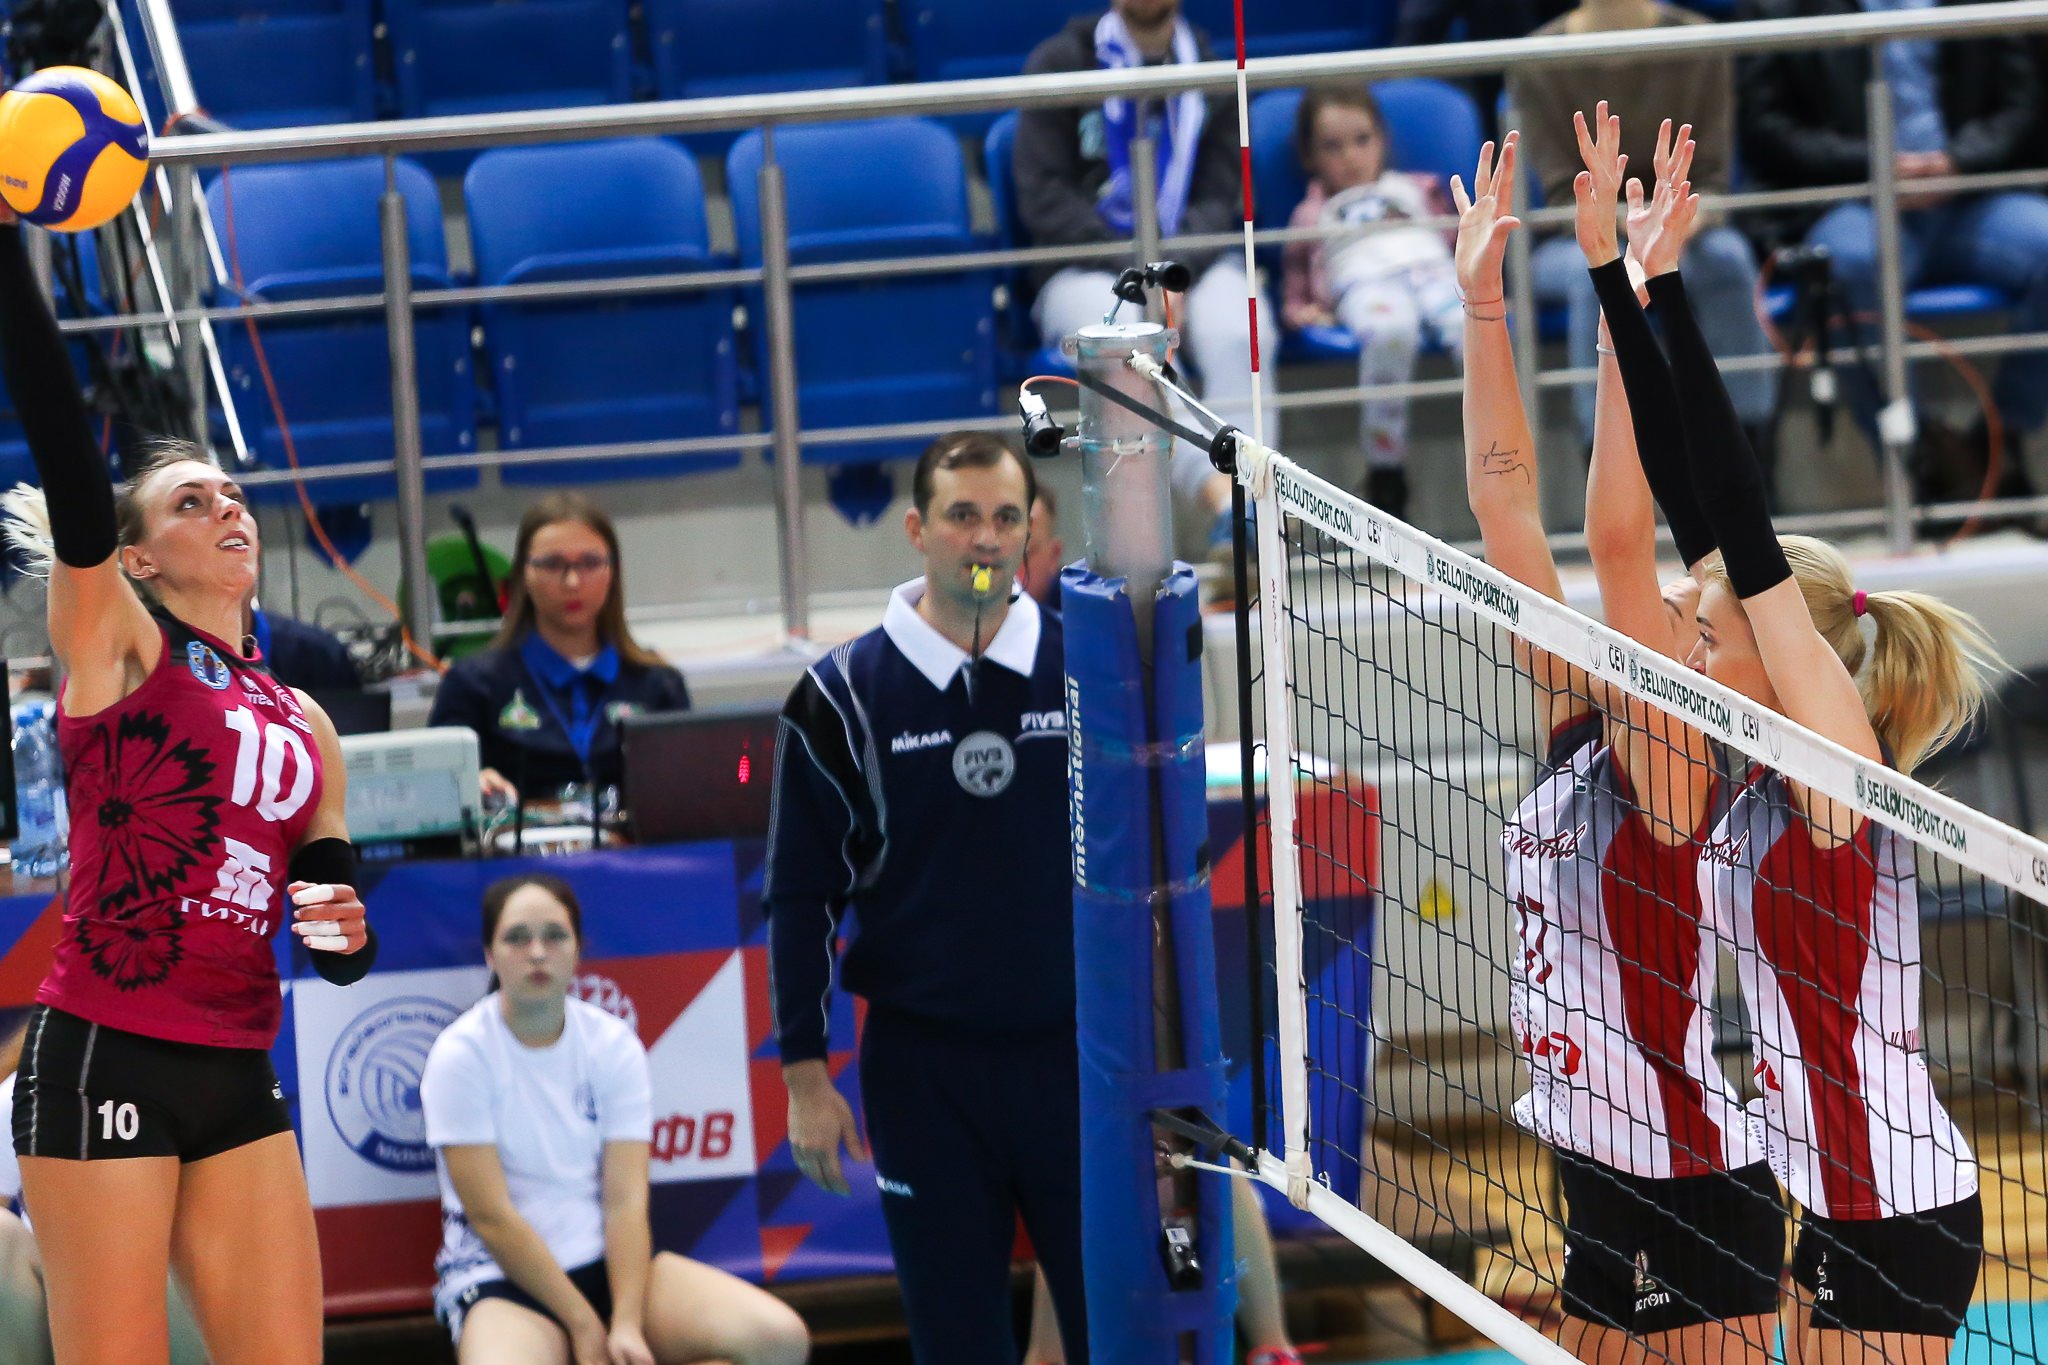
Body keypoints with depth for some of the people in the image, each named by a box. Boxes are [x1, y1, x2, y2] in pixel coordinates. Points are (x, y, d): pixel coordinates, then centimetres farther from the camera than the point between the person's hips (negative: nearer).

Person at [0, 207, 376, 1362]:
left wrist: (346, 931, -6)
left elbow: (330, 924, 19)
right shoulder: (117, 644, 2)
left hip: (239, 1078, 6)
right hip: (107, 1059, -6)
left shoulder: (304, 726, 17)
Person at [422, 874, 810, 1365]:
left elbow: (626, 1200, -7)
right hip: (501, 1279, -5)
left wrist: (626, 1325, -21)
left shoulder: (613, 1044, 1)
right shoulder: (460, 1055, -10)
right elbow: (491, 1215, -14)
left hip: (609, 1260, 5)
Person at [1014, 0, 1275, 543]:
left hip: (1197, 260, 2)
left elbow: (1222, 195, 8)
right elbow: (1042, 198, -1)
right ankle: (1221, 495, -54)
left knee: (1236, 336, -33)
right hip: (1085, 271, -2)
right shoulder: (1061, 61, 7)